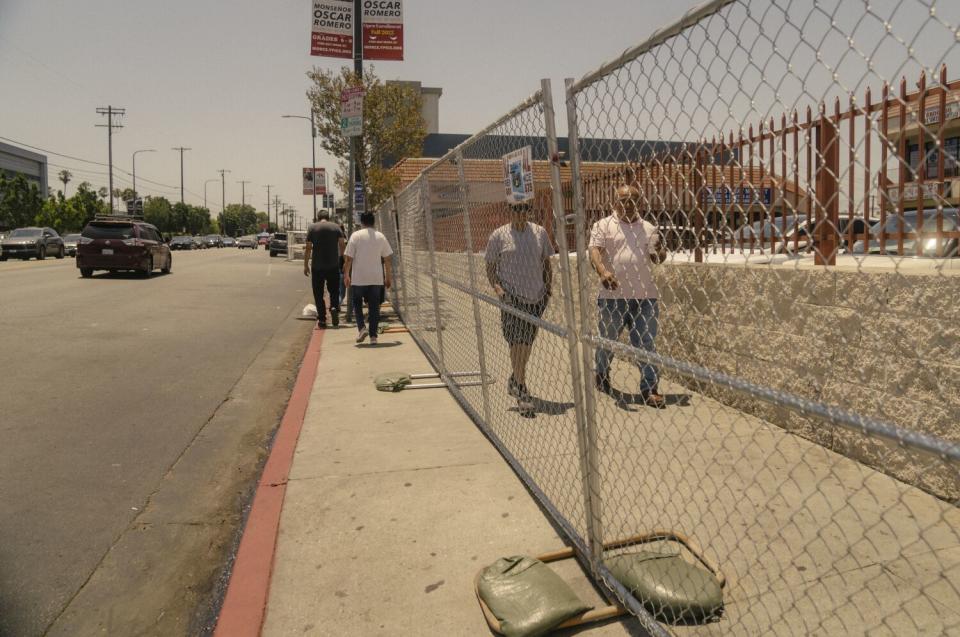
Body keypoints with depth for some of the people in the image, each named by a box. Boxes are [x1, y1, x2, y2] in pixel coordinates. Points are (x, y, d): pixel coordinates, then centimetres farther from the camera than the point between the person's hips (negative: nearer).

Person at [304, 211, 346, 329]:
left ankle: (322, 320, 6)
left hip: (317, 266, -1)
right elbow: (342, 245, -2)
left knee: (318, 294, 7)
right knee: (334, 291, 14)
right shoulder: (336, 227, 4)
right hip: (333, 266, 1)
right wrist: (341, 258, 11)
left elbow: (308, 248, -2)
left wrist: (306, 265, 4)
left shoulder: (312, 228, 1)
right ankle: (334, 308, -13)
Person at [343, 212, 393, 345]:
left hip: (358, 278, -2)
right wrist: (388, 278, 13)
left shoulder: (356, 236, -4)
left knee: (357, 303, 15)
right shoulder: (381, 237, 4)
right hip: (376, 278, 2)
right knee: (374, 306, 6)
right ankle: (373, 336, 4)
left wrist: (346, 275, 4)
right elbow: (387, 260, 6)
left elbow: (348, 258, -5)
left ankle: (361, 327, -3)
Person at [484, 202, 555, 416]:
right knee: (518, 343, -10)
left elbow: (546, 262, 17)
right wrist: (497, 288, -13)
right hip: (511, 297, -4)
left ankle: (515, 381, 32)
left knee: (527, 343, 12)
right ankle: (522, 392, -5)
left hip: (536, 297, 4)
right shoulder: (498, 235, -1)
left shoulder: (539, 232, 9)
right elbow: (490, 266, 2)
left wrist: (549, 286, 7)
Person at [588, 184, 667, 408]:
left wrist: (660, 252, -12)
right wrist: (602, 271, -32)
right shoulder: (603, 226, 1)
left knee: (646, 343, 2)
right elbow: (594, 251, -13)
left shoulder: (648, 228, 13)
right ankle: (602, 377, 35)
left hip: (644, 297, 2)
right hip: (612, 296, -2)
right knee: (607, 340, 12)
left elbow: (656, 257, 13)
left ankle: (649, 388, 8)